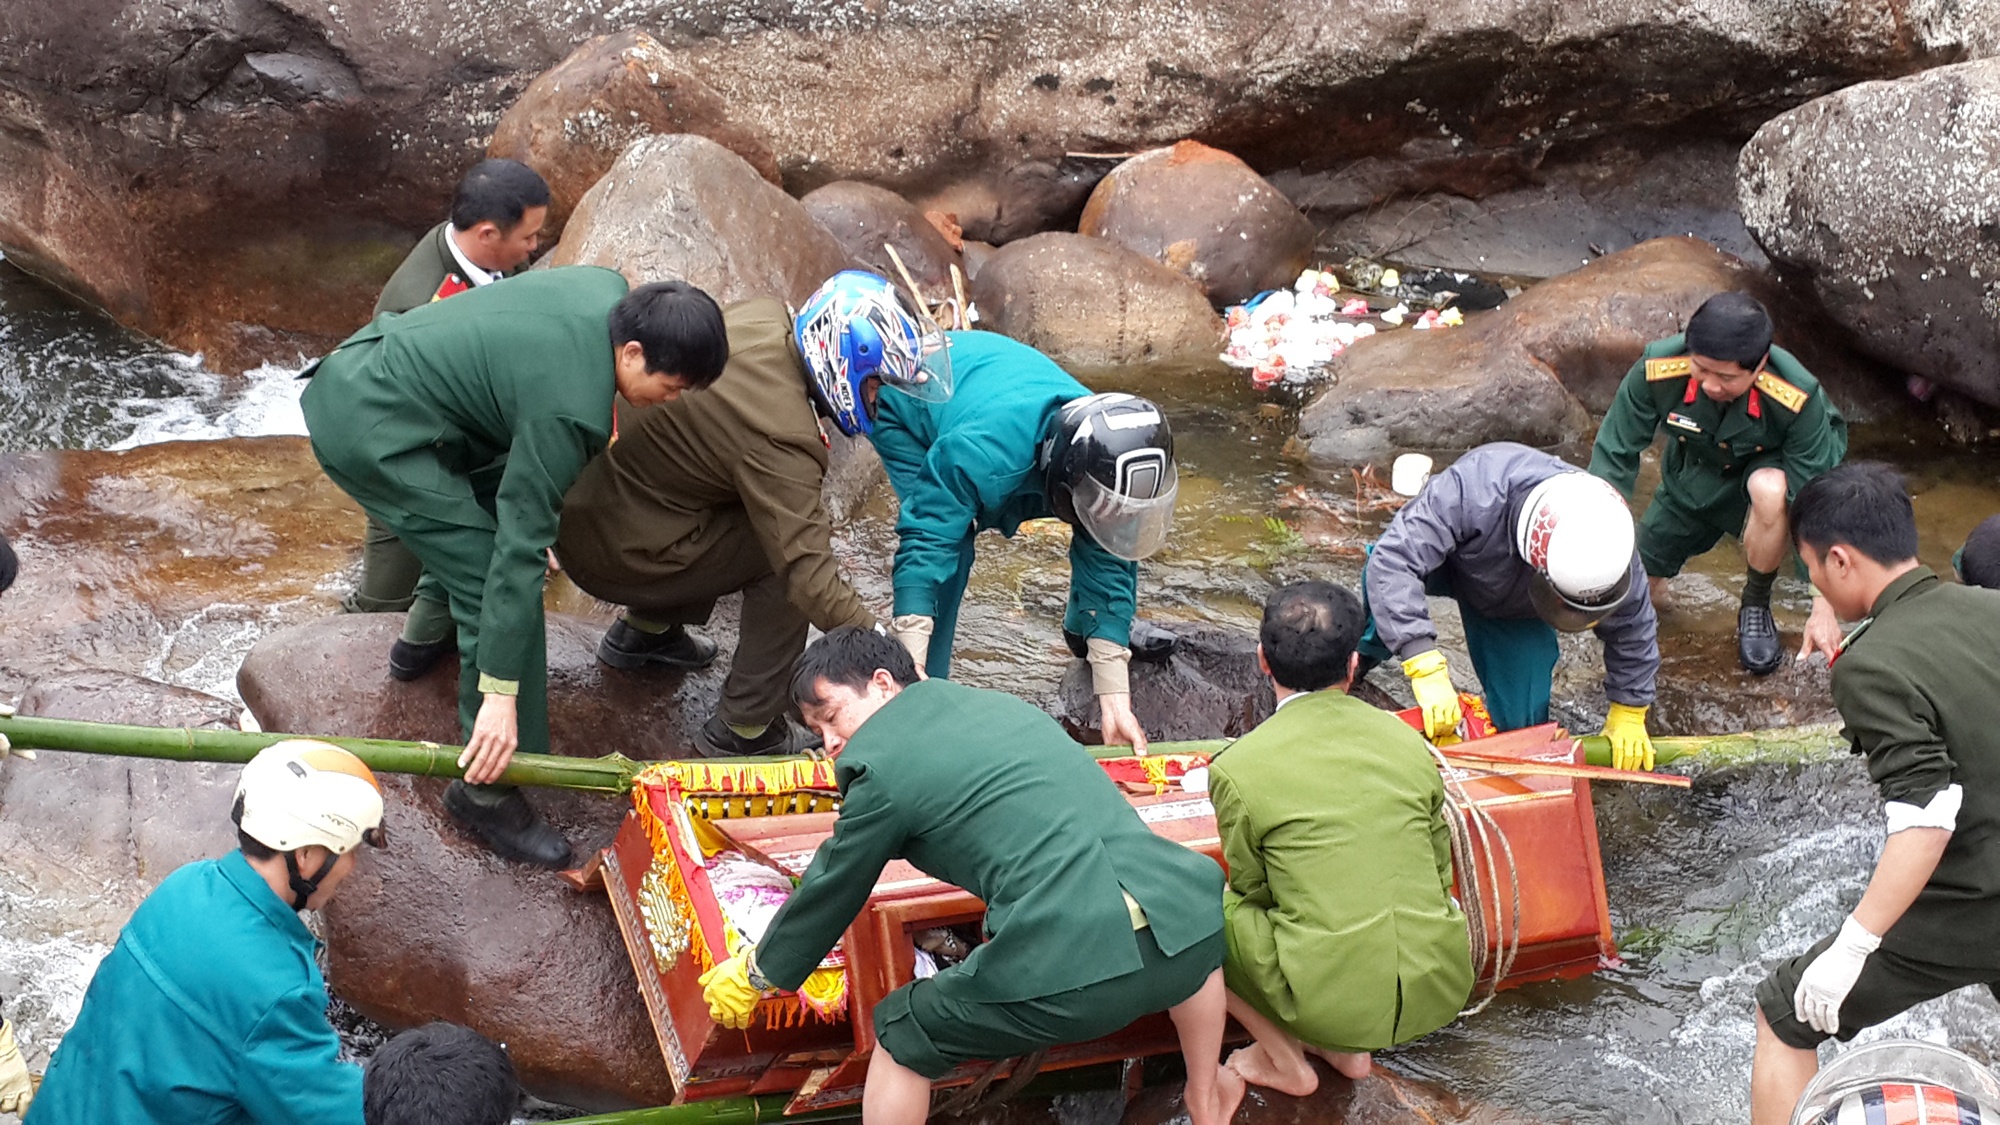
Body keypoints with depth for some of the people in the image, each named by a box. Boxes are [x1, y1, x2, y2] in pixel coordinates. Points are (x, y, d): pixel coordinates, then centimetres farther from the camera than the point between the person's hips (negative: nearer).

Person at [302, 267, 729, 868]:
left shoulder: (609, 290, -1)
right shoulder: (570, 411, -26)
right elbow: (520, 550, -24)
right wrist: (500, 694, -21)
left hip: (358, 366, 10)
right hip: (369, 433, -10)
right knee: (494, 583, -9)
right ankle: (487, 792, -1)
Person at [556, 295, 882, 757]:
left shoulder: (764, 316, -6)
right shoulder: (780, 440, -30)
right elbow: (808, 574, -31)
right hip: (612, 550, -9)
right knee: (786, 550, -11)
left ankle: (645, 630, 33)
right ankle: (745, 730, -2)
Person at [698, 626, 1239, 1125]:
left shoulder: (879, 764, 4)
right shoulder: (995, 702, 24)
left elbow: (830, 894, 17)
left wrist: (758, 975, 34)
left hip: (1071, 971, -6)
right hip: (1183, 937, 6)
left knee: (901, 1036, 17)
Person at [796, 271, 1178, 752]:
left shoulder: (1107, 454, -31)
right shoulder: (975, 457, -49)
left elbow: (1108, 562, -24)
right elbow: (924, 546, -45)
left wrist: (1114, 699, -25)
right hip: (905, 409, -5)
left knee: (1111, 545, -3)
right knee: (949, 546, -28)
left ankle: (1083, 627, 24)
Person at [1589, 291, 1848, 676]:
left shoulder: (1797, 399, -36)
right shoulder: (1656, 370, -31)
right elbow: (1613, 457, -19)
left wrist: (1824, 608, -30)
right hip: (1689, 483, 3)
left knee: (1770, 489, -39)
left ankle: (1756, 607, -12)